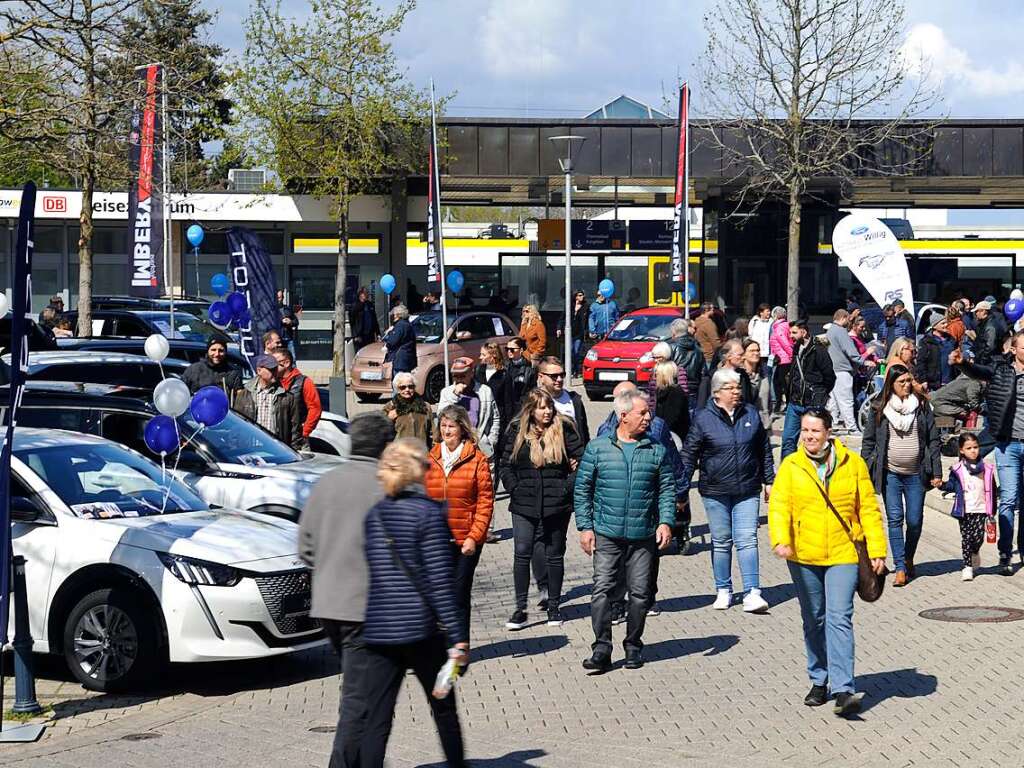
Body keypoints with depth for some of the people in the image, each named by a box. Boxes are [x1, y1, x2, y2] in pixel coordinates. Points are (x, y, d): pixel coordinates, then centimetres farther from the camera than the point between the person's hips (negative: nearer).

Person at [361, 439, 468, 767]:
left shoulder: (373, 515, 7)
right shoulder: (428, 512, -8)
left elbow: (374, 576, 13)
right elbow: (441, 581, -12)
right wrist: (457, 638, -11)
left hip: (377, 631, 4)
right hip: (420, 630, -4)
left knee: (376, 721, 2)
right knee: (444, 710, 14)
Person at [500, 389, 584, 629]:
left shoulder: (563, 429, -1)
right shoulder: (517, 431, 4)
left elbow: (582, 460, -1)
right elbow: (505, 465, 8)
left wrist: (568, 487, -9)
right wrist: (514, 489, -4)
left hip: (557, 503, -1)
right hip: (524, 504, 1)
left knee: (555, 555, 8)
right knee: (522, 554, -6)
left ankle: (554, 607, 19)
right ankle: (520, 609, 0)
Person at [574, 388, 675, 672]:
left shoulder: (655, 451, 7)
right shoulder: (597, 448, 2)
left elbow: (667, 489, 9)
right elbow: (582, 489, 5)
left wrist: (666, 522, -5)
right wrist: (585, 526, -1)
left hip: (643, 536, 2)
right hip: (606, 533, -1)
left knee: (640, 592, 4)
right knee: (602, 589, -8)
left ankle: (633, 646, 19)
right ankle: (602, 649, -5)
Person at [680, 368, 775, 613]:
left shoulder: (751, 414, 5)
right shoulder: (703, 418, -4)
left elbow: (764, 450, 14)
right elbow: (689, 455, -1)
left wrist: (769, 480, 14)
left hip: (747, 491, 1)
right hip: (715, 491, -1)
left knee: (747, 540, -6)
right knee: (721, 542, 8)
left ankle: (752, 593, -8)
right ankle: (723, 591, 19)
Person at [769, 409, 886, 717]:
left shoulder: (853, 463, 0)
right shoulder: (790, 466, 1)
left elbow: (868, 508, 3)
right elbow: (779, 505, -8)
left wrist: (877, 550, 0)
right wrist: (780, 539, -26)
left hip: (843, 555, -2)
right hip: (803, 556, 2)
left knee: (839, 619, -13)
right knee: (814, 621, 14)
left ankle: (843, 690, -16)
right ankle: (819, 682, 29)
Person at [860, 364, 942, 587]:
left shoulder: (922, 407, 4)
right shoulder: (880, 410, 2)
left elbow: (933, 440, 5)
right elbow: (868, 441, 7)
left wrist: (936, 472, 0)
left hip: (916, 474, 1)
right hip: (890, 474, -1)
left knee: (914, 521, 2)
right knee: (894, 519, -4)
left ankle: (908, 558, 27)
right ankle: (900, 567, 0)